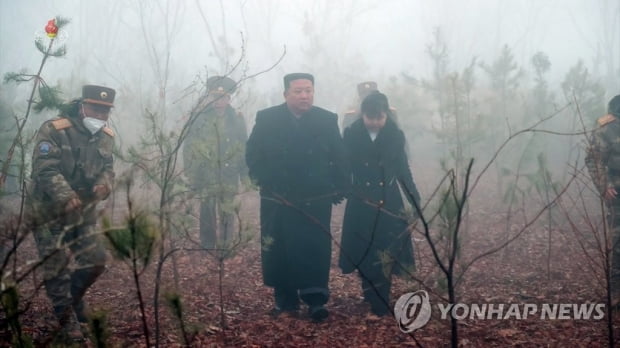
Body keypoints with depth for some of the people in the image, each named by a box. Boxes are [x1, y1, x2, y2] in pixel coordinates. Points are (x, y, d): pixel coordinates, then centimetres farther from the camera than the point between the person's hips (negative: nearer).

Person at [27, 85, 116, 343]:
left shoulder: (106, 137, 4)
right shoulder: (53, 131, -18)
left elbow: (107, 168, 4)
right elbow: (45, 169, -25)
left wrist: (104, 184, -21)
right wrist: (66, 196, -40)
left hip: (83, 211, 6)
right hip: (50, 211, -6)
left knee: (94, 261, 8)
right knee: (58, 266, -5)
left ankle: (73, 297, 36)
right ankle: (68, 322, 6)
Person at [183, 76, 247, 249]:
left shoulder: (237, 119, 6)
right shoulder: (199, 119, 0)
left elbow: (244, 147, 9)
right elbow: (188, 148, 1)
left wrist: (244, 173, 5)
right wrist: (192, 175, -2)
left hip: (229, 177, 1)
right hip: (206, 176, -1)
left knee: (227, 213, 2)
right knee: (207, 212, 3)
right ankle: (207, 247, 12)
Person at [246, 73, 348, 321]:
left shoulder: (327, 121, 3)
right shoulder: (266, 119, 1)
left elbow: (339, 158, 5)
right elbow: (252, 153, 4)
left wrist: (338, 188, -1)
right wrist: (262, 180, -8)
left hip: (316, 201, -1)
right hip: (277, 201, 1)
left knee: (315, 249, -5)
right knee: (278, 250, 7)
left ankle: (316, 299, 0)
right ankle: (285, 299, 19)